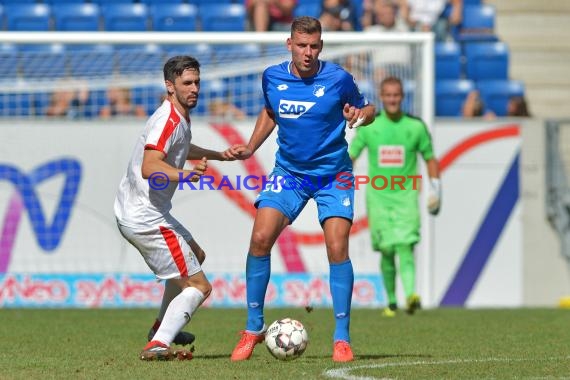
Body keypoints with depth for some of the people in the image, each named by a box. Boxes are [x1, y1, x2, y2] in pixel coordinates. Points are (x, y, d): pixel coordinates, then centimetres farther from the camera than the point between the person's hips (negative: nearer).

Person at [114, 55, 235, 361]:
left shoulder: (179, 118, 12)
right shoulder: (168, 120, -19)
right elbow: (149, 168, -35)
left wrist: (217, 155, 46)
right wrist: (185, 175, -51)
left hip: (132, 211, 11)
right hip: (146, 218, -11)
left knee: (195, 255, 33)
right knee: (199, 286, -10)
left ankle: (163, 327, 40)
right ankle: (158, 345, -22)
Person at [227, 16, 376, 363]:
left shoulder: (338, 79, -12)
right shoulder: (273, 77, -2)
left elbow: (368, 108, 2)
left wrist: (360, 115, -21)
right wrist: (250, 147, 7)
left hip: (332, 174, -3)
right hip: (289, 171, 3)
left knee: (337, 248, -15)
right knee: (260, 239, -13)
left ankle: (342, 337, -4)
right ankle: (254, 327, 2)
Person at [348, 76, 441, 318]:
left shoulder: (415, 126, 2)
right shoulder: (368, 126, 2)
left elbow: (430, 158, 12)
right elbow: (350, 156, 9)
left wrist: (435, 189, 6)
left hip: (406, 195, -1)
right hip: (378, 196, 1)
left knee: (405, 246, -18)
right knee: (387, 251, 1)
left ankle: (411, 295, -31)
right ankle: (391, 302, 15)